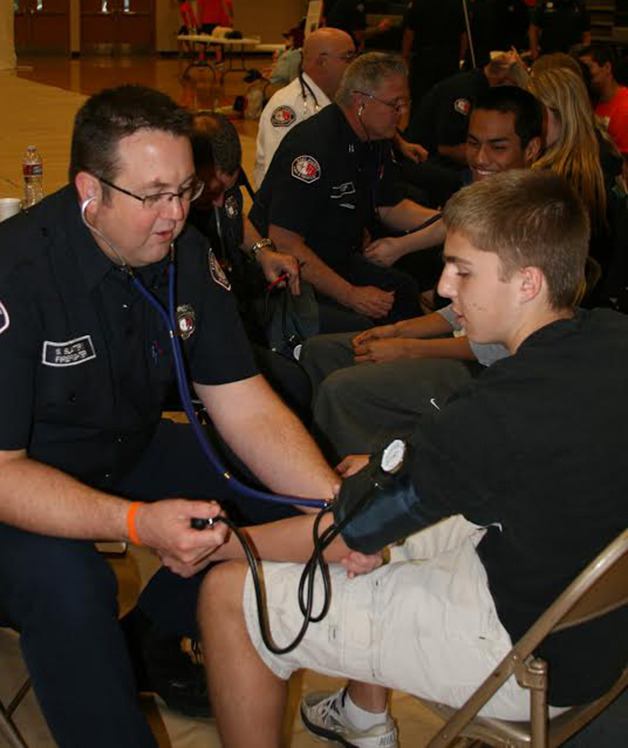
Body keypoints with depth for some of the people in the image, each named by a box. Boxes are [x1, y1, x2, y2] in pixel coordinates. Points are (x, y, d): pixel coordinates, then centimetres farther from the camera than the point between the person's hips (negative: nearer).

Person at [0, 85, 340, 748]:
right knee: (63, 582, -35)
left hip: (127, 455, 7)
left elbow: (246, 408, -9)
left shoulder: (187, 257, -8)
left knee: (276, 501, -5)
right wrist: (139, 523, -42)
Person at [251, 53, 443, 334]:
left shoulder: (376, 142, 6)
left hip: (340, 263, 10)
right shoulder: (313, 144, -24)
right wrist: (350, 295, -25)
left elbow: (389, 209, 20)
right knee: (357, 328, -29)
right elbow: (284, 243, -28)